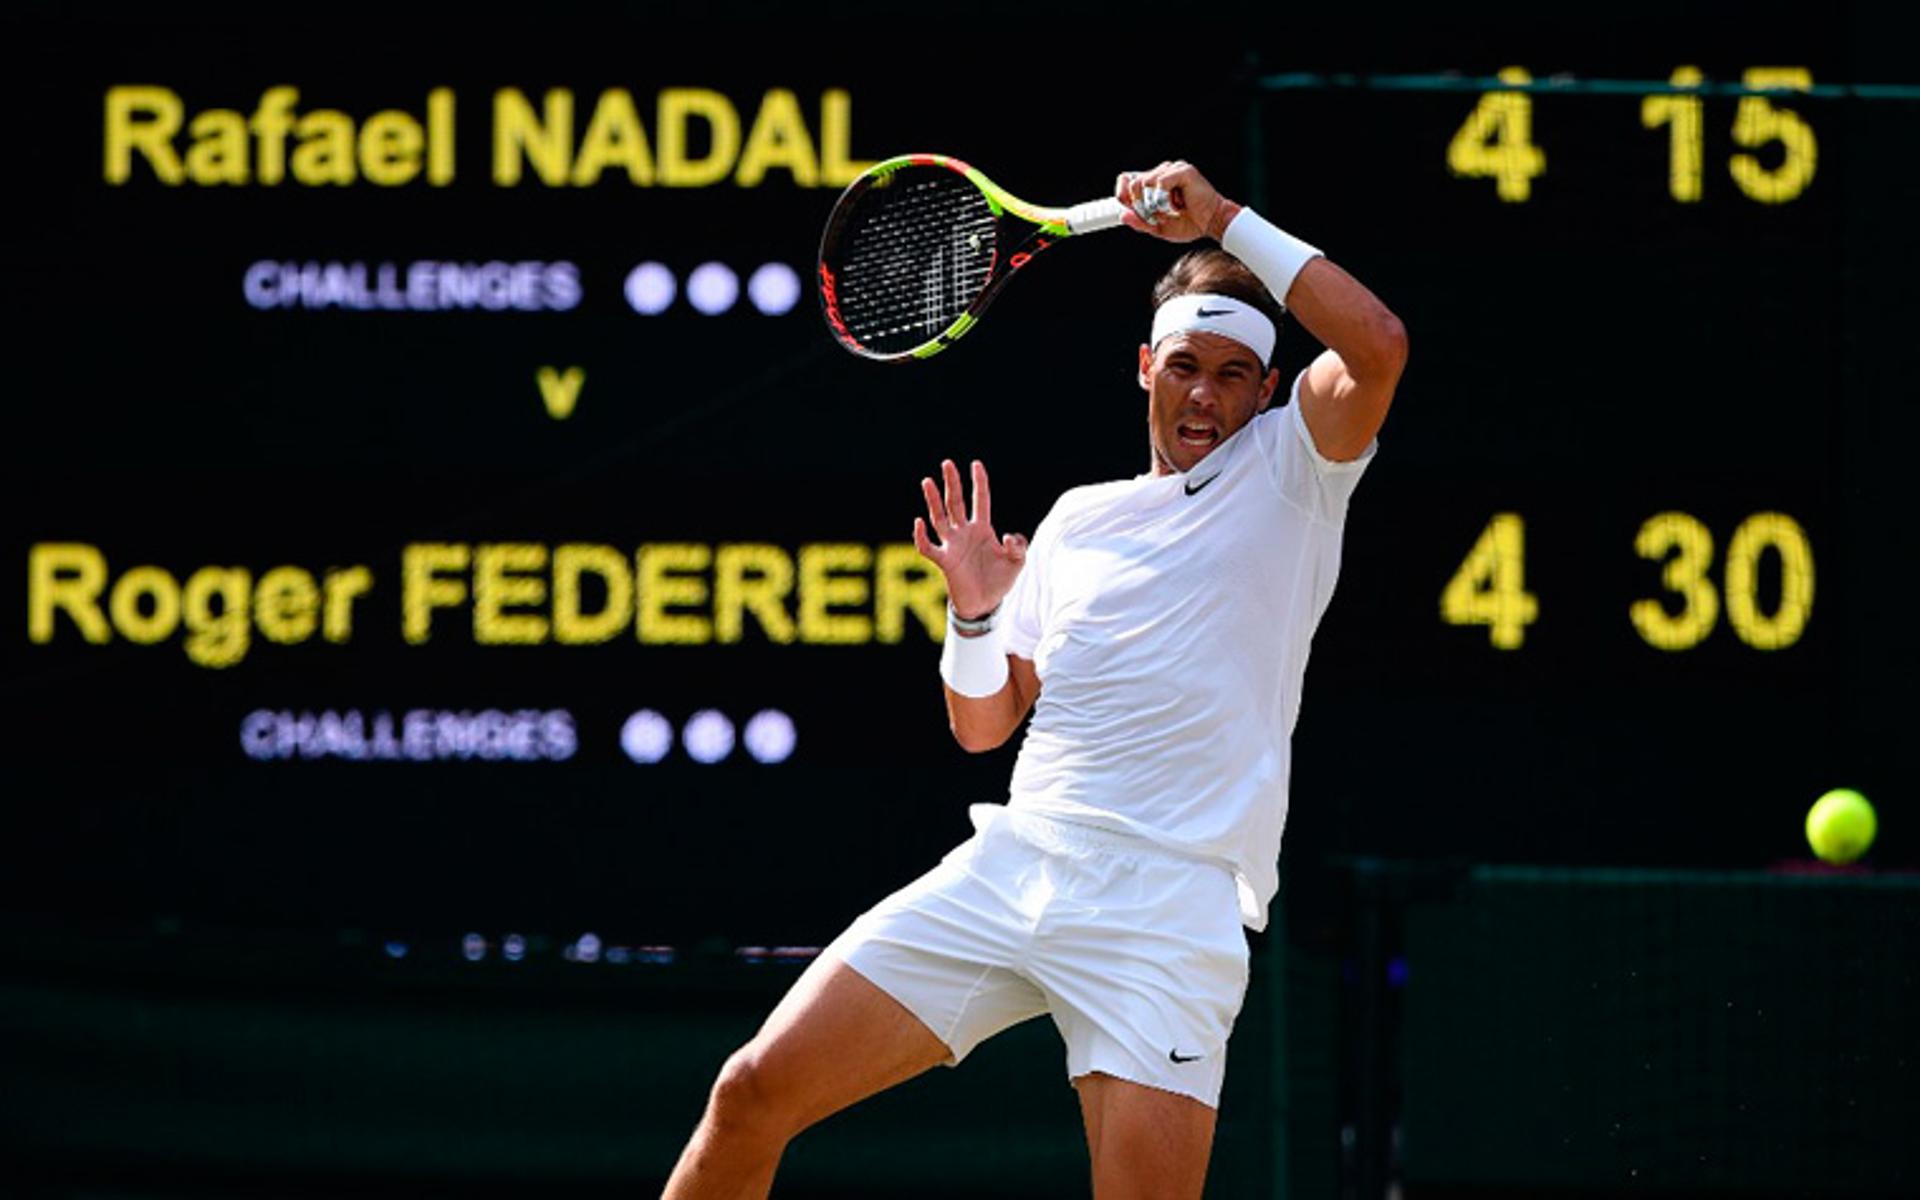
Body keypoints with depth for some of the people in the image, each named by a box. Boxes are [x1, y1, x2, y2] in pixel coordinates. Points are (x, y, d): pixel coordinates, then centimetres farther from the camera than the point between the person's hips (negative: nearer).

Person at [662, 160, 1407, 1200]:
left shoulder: (1285, 471, 7)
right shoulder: (1077, 520, 20)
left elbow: (1377, 348, -13)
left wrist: (1226, 220, -9)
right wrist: (976, 612, 1)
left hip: (1169, 908, -4)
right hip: (1011, 868, 4)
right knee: (753, 1094, -3)